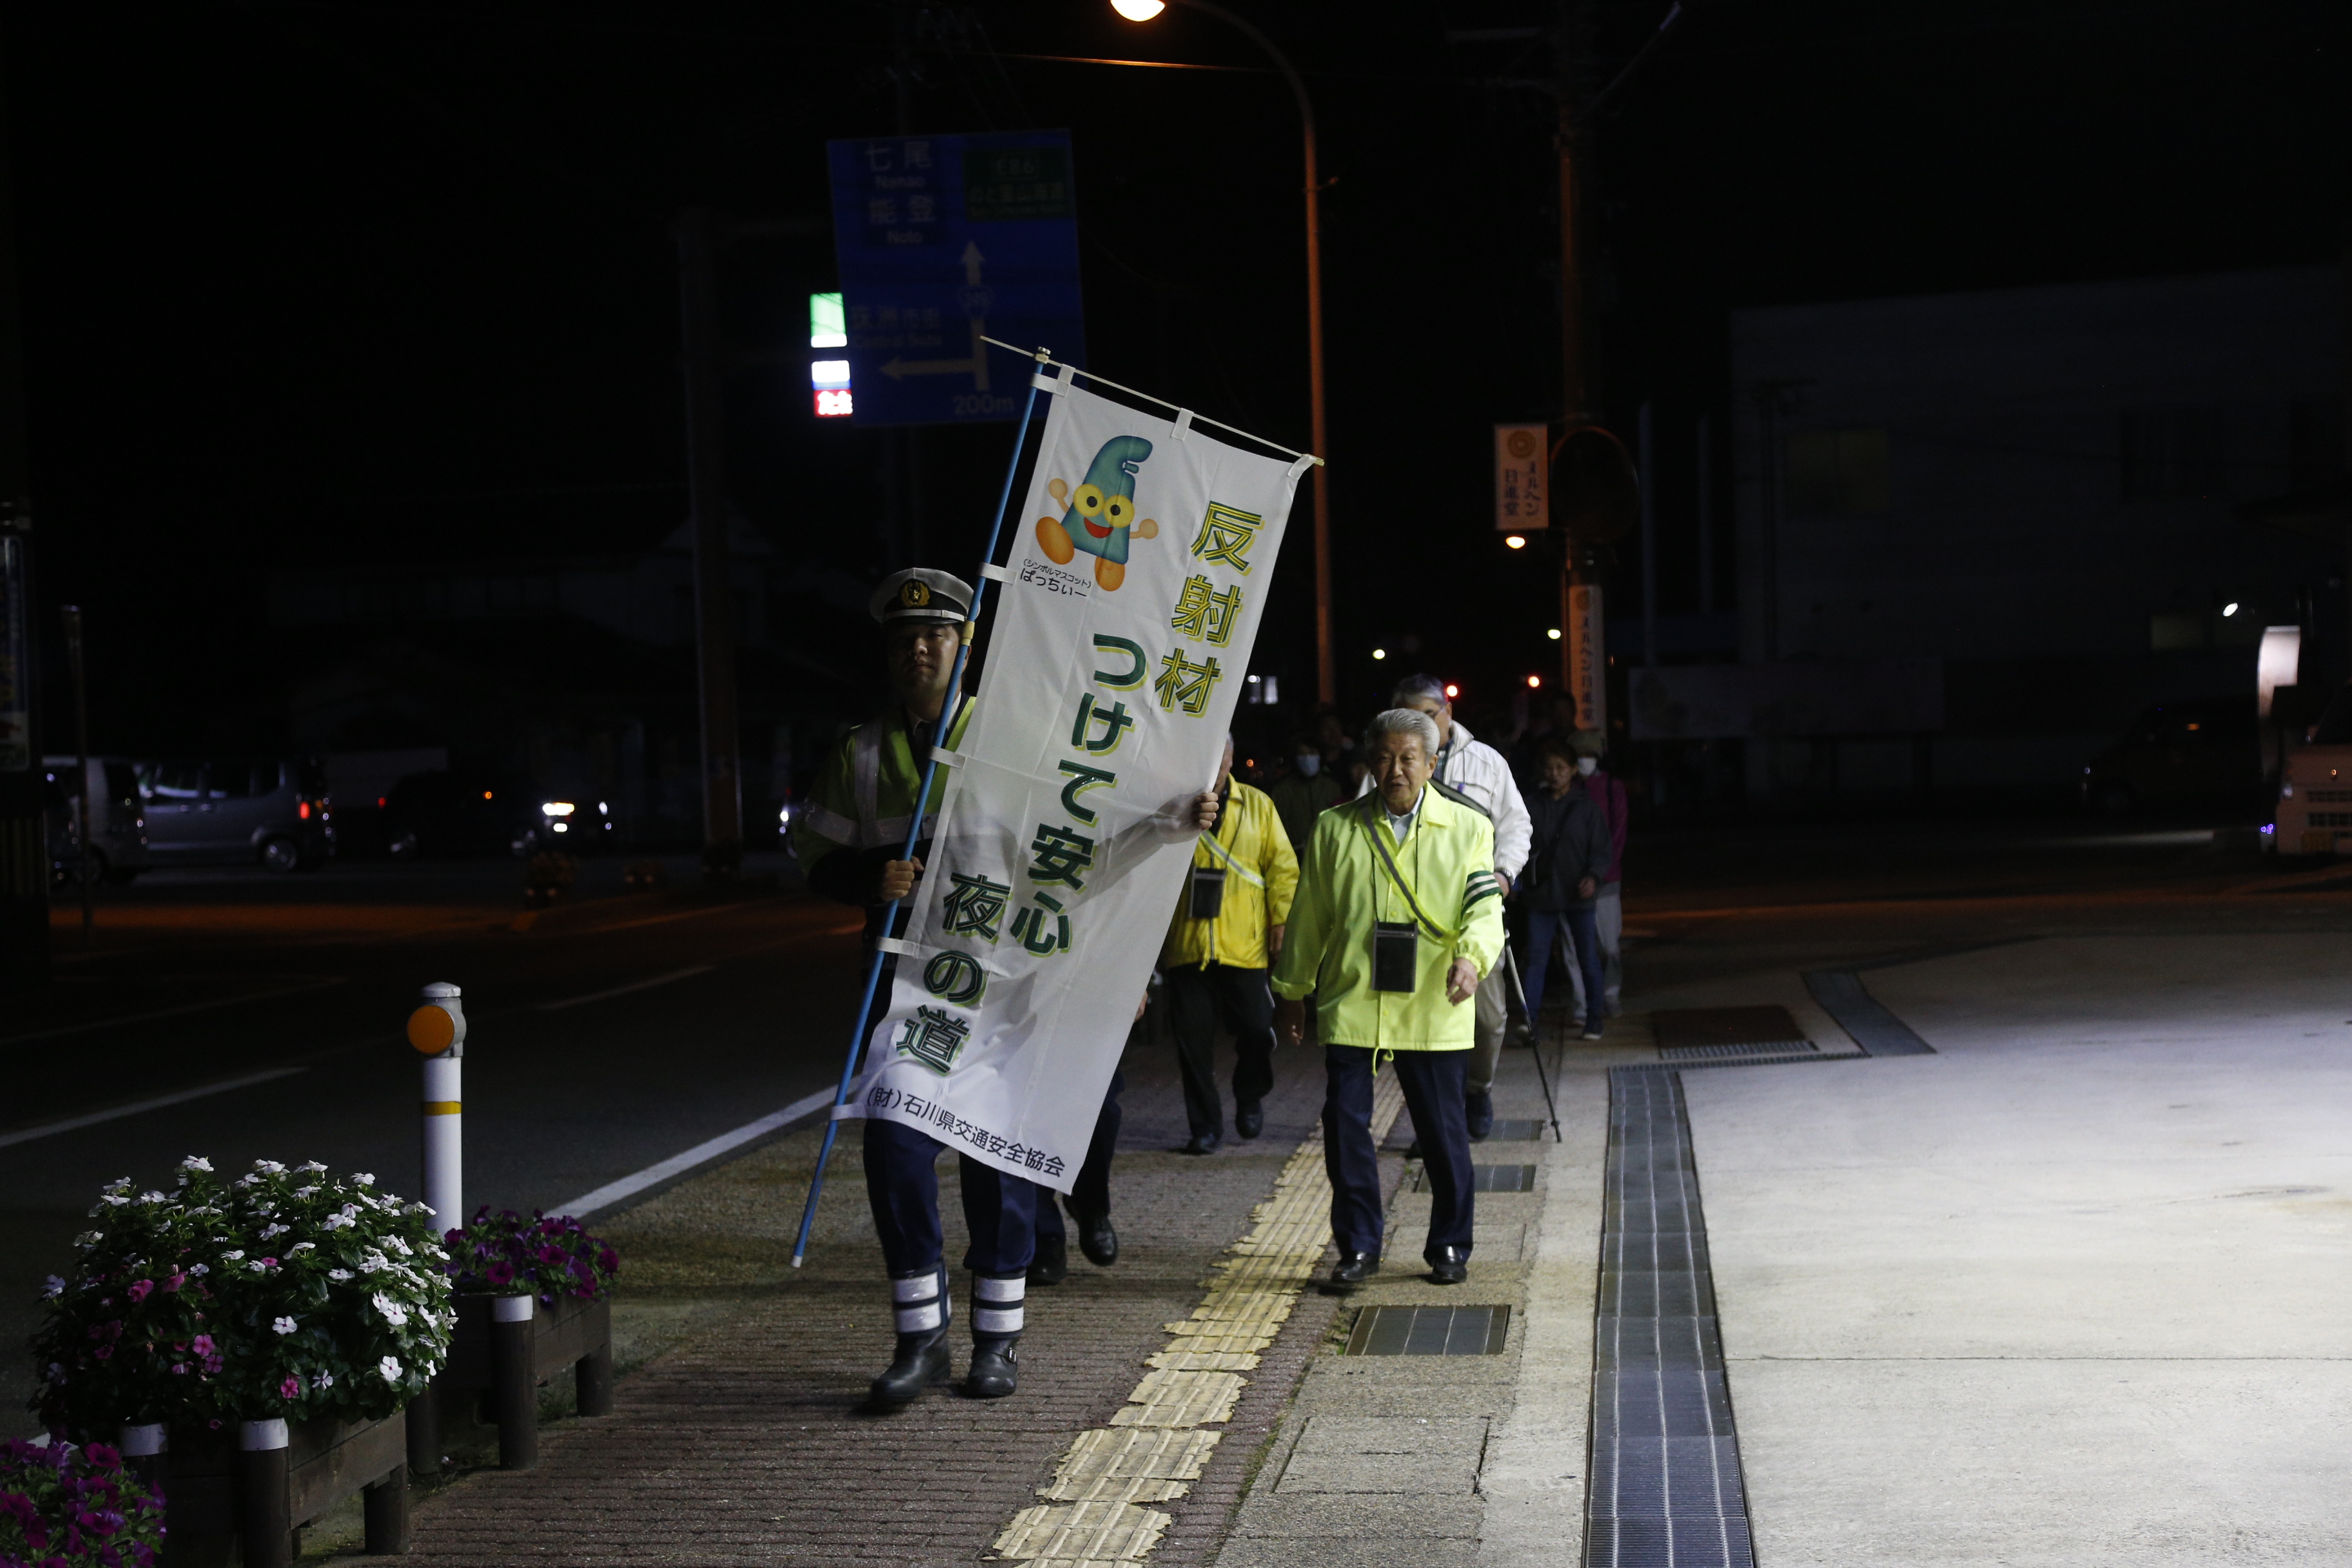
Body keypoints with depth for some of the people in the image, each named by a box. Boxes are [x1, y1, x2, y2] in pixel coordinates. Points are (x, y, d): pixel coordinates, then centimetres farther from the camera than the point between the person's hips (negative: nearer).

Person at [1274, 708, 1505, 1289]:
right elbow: (1308, 917, 13)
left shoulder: (1468, 829, 5)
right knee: (1345, 1124, -3)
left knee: (1442, 1130, 6)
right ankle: (1358, 1247, 10)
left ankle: (1450, 1246, 22)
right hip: (1350, 1005, 1)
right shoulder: (1334, 829, 8)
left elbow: (1485, 907, -3)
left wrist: (1471, 956, -23)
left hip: (1433, 1009, -1)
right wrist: (1291, 993, 15)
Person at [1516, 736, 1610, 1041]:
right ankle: (1529, 1018, -4)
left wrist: (1593, 876, -16)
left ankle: (1593, 1019, 15)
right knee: (1536, 958, -3)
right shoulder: (1533, 807, 6)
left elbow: (1601, 849, 1)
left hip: (1577, 895, -1)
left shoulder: (1587, 807, 2)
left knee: (1588, 958, 5)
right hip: (1541, 894, 1)